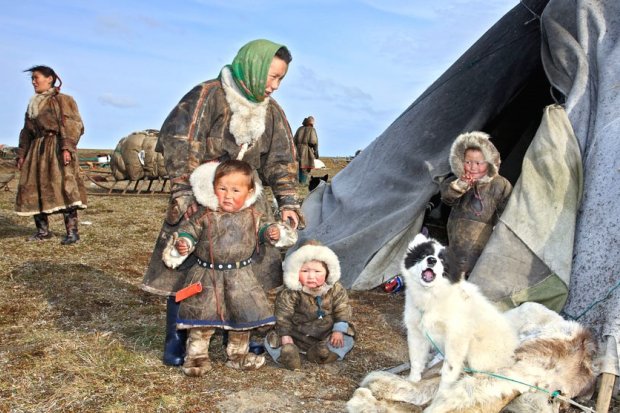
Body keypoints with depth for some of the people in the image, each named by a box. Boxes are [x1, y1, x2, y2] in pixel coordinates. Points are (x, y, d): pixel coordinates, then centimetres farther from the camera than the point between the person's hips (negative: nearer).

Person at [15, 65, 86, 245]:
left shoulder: (63, 100, 0)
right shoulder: (32, 104, 22)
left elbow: (73, 126, -10)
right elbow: (26, 132, 23)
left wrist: (67, 148, -23)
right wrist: (22, 154, 16)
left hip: (57, 149, -8)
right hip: (37, 150, 8)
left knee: (63, 186, -15)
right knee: (34, 189, 4)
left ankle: (72, 231, -15)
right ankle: (43, 230, 13)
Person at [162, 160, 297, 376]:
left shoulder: (251, 216, 1)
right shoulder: (204, 216, -8)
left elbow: (260, 230, 17)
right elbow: (188, 230, 1)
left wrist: (272, 233, -2)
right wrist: (182, 243, -18)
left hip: (240, 277, 3)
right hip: (207, 276, -2)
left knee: (244, 315, 11)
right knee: (202, 316, 1)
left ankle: (238, 354, 30)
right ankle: (197, 355, 19)